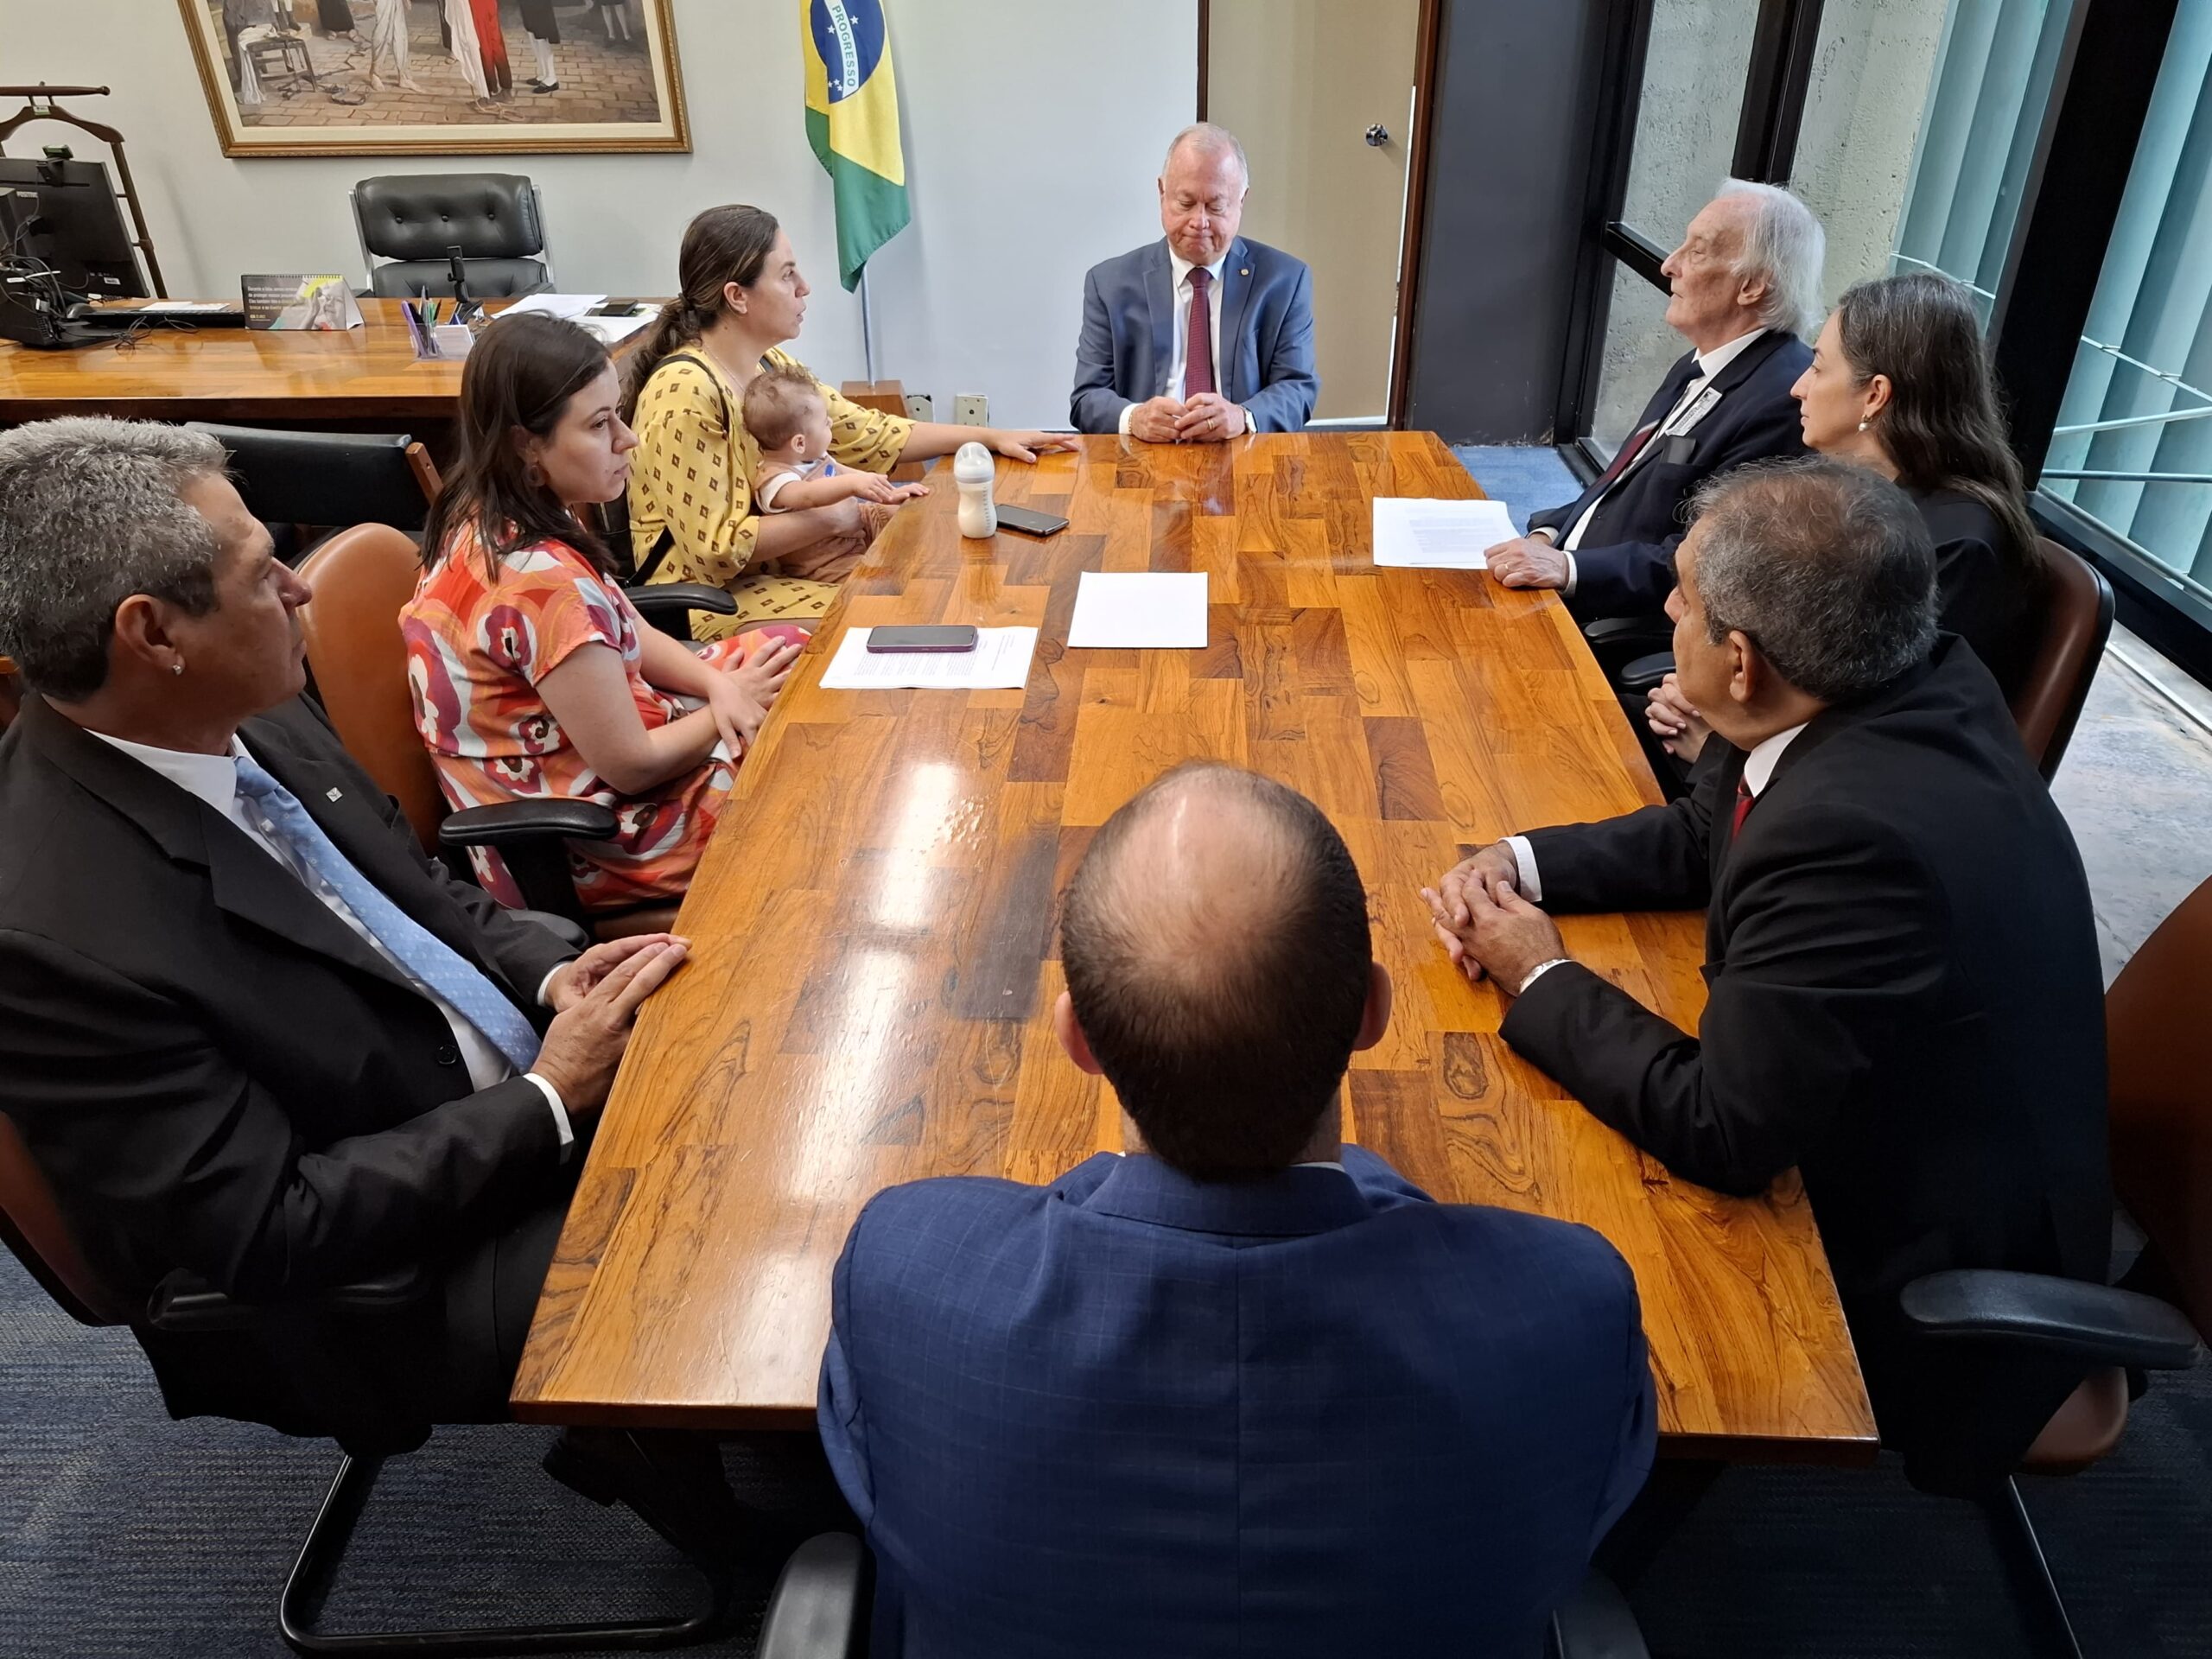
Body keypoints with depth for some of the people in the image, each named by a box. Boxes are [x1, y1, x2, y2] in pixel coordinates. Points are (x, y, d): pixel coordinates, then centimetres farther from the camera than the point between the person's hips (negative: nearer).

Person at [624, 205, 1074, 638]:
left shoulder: (768, 364, 4)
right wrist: (831, 518, -20)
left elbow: (869, 433, 9)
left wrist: (991, 437, 4)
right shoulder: (685, 391, -24)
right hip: (714, 594, -9)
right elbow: (716, 546, -24)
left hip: (780, 558, 9)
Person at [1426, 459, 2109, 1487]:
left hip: (1911, 1298, -7)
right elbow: (1707, 833, 6)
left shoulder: (1853, 830, -37)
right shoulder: (1909, 679, -10)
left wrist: (1540, 980, -16)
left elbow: (1720, 1133, -29)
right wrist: (1518, 865, -7)